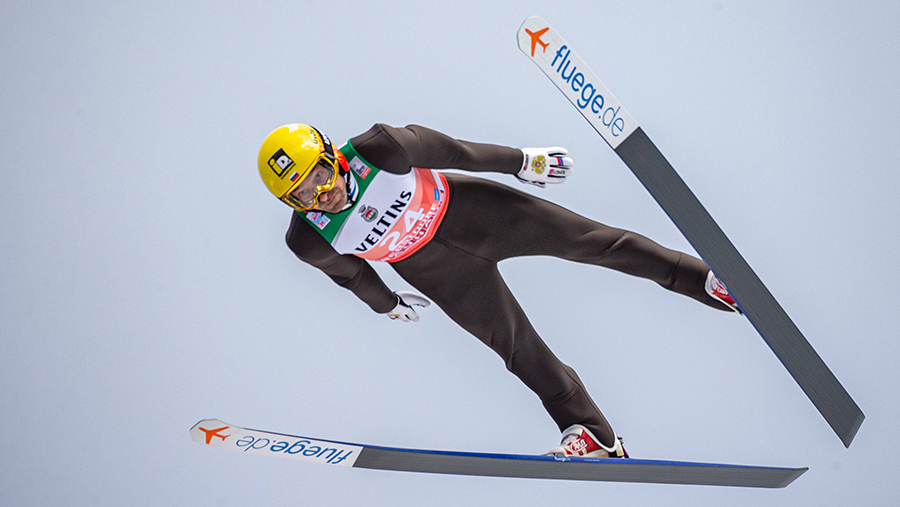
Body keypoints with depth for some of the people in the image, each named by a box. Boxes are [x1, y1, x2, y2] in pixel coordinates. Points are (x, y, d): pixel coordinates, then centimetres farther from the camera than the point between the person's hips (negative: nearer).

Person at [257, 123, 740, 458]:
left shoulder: (377, 149, -33)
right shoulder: (309, 242, -25)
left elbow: (444, 148, -17)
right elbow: (349, 271, -2)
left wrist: (522, 161, -6)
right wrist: (387, 303, 17)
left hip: (465, 208, 0)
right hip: (436, 269, 1)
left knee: (582, 237, -1)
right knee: (515, 344, 1)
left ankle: (701, 277, 14)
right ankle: (593, 435, 14)